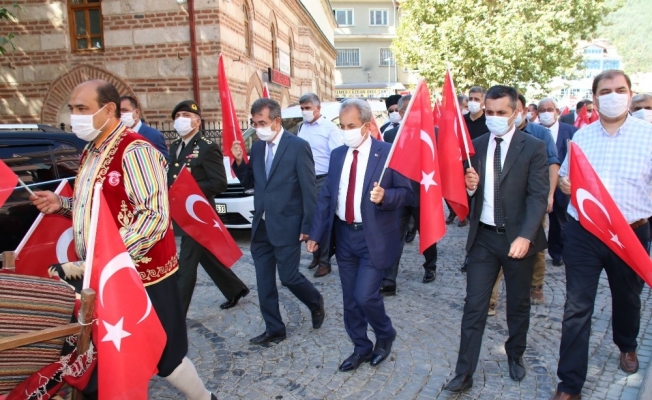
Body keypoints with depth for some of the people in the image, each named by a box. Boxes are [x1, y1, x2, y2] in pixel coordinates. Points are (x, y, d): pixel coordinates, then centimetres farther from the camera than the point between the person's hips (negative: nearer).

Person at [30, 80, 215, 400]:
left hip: (140, 276, -8)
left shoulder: (134, 150, -17)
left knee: (163, 356, 6)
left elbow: (154, 215, -25)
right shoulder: (91, 153, 13)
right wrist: (62, 204, 5)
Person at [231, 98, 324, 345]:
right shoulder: (257, 148, 9)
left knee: (288, 277, 1)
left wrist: (307, 226, -12)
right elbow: (249, 184, 14)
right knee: (264, 282, 10)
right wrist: (239, 161, -3)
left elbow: (309, 189, -10)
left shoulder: (298, 146, -10)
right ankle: (274, 330, 25)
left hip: (286, 226, -6)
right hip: (260, 227, 6)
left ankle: (316, 303, 32)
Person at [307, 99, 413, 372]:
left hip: (374, 237, -5)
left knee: (365, 295, -8)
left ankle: (385, 335, 24)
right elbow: (326, 195, 7)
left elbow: (406, 193, -7)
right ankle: (361, 348, 33)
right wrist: (315, 233, 4)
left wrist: (384, 196, -28)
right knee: (350, 299, 13)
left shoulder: (388, 153, -10)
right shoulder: (337, 154, 5)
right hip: (344, 235, 5)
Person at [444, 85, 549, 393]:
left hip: (518, 237, -2)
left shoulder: (533, 147, -6)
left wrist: (525, 236, -25)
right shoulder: (476, 146, 4)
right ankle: (464, 373, 10)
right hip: (483, 236, 2)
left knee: (518, 304, 16)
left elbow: (538, 196, -13)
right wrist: (469, 186, -16)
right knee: (474, 306, 2)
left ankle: (515, 356, 39)